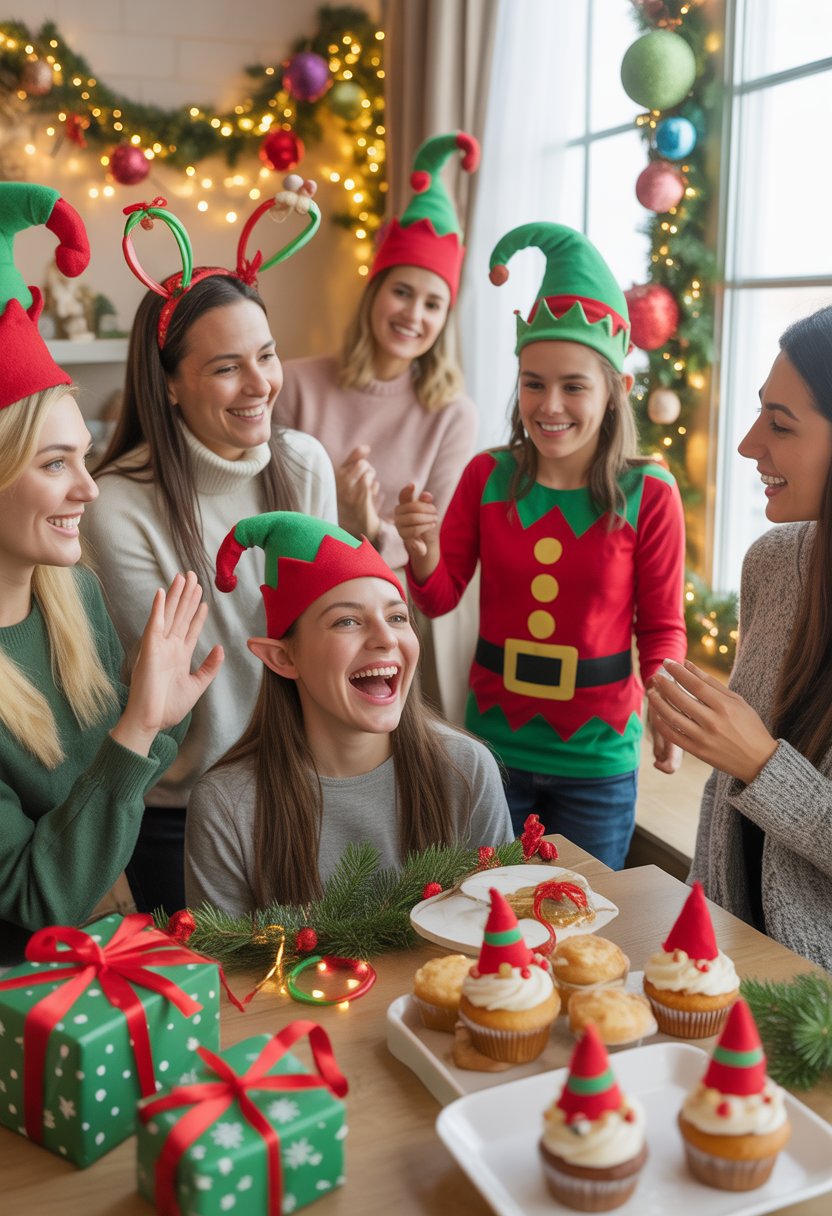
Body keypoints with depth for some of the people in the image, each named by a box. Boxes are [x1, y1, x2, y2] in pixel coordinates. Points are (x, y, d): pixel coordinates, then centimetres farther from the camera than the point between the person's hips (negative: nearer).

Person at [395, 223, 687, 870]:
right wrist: (424, 552, -23)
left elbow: (662, 626, -2)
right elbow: (441, 598, -2)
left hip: (595, 758, -1)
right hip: (494, 740, 2)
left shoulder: (649, 495, -9)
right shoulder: (488, 476, -4)